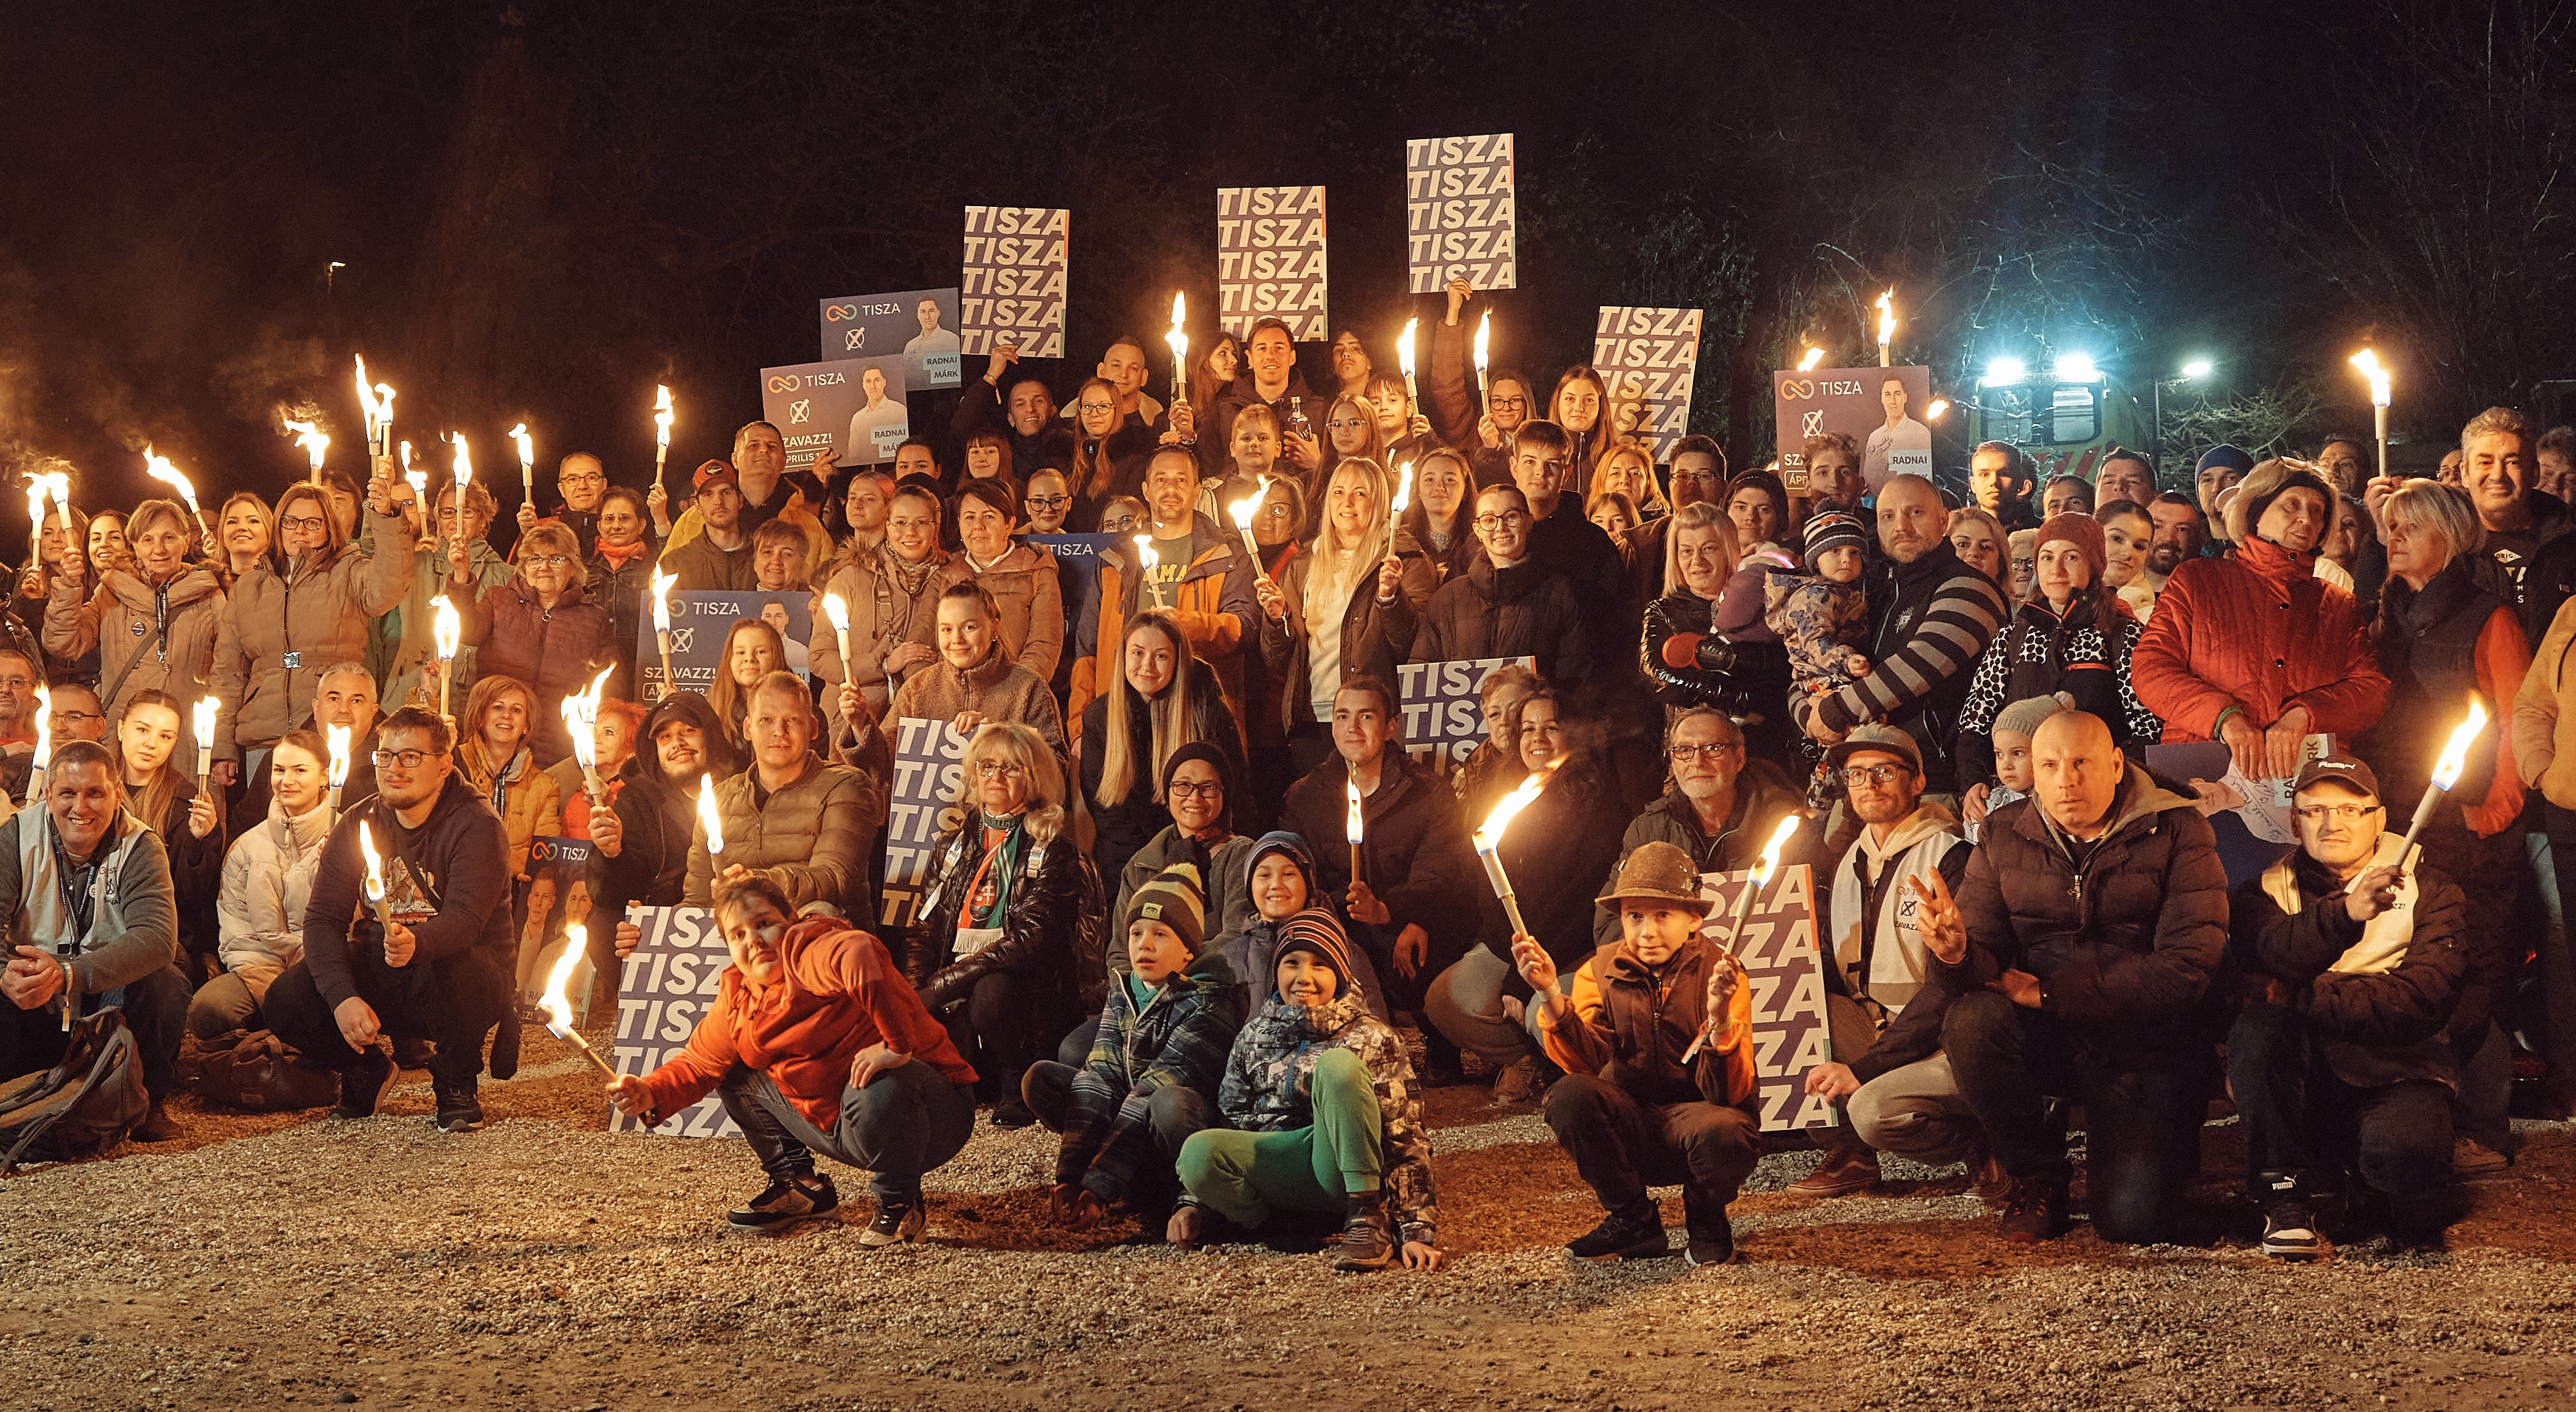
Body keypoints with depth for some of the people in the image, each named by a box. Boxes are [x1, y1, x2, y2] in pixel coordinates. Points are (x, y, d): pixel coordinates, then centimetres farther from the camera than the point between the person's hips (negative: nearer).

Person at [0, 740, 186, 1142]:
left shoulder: (140, 848, -9)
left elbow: (156, 936, -27)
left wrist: (69, 973, -42)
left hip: (111, 998, -1)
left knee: (164, 985, -31)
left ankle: (150, 1101, -6)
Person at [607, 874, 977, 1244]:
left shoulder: (807, 954, -22)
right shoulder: (736, 1001, 7)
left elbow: (858, 954, -45)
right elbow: (696, 1063, 11)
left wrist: (896, 1044, -48)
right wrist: (650, 1095, -9)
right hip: (837, 1127, 8)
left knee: (879, 1089, -42)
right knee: (736, 1074, 10)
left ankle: (899, 1205, -13)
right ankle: (801, 1186, 20)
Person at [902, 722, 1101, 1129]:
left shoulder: (1052, 851, 0)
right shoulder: (952, 845, 17)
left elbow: (1030, 940, -12)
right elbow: (923, 930, 14)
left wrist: (942, 983, -19)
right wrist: (916, 993, -8)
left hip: (1025, 985, -2)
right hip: (951, 992, 2)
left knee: (991, 993, -37)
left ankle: (1015, 1083, -12)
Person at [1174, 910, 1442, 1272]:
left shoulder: (1371, 1038, -1)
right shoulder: (1254, 1036, 11)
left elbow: (1406, 1138, -7)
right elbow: (1229, 1118, 17)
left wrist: (1417, 1229, -18)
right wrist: (1192, 1203, 6)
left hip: (1348, 1170, -3)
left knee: (1335, 1064, -32)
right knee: (1198, 1151, -31)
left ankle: (1369, 1218, -27)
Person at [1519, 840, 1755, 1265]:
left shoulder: (1720, 974, -8)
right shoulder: (1600, 973, 0)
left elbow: (1730, 1093, -18)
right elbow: (1584, 1063, -18)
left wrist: (1719, 1018, -36)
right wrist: (1550, 996, -32)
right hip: (1629, 1129, 2)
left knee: (1719, 1132, -37)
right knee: (1568, 1095, -27)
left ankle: (1706, 1223, 1)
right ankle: (1634, 1223, -3)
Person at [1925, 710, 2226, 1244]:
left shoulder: (2177, 833, -7)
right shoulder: (2003, 836, 4)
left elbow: (2188, 969, -15)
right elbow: (1985, 963, 0)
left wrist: (2047, 992, -16)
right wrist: (1957, 954, -27)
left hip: (2143, 1044, -3)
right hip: (2040, 1040, 3)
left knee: (2130, 1220, -21)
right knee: (1972, 1019, -31)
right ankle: (2036, 1176, -4)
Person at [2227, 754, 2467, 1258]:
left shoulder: (2428, 890, 6)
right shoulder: (2266, 892, 10)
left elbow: (2425, 995, -12)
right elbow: (2272, 955, -15)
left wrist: (2303, 996, -18)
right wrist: (2345, 914, -33)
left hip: (2396, 1077, -1)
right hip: (2297, 1087, 1)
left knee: (2406, 1153, -34)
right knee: (2258, 1025, -31)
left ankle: (2373, 1194, 6)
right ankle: (2287, 1200, -15)